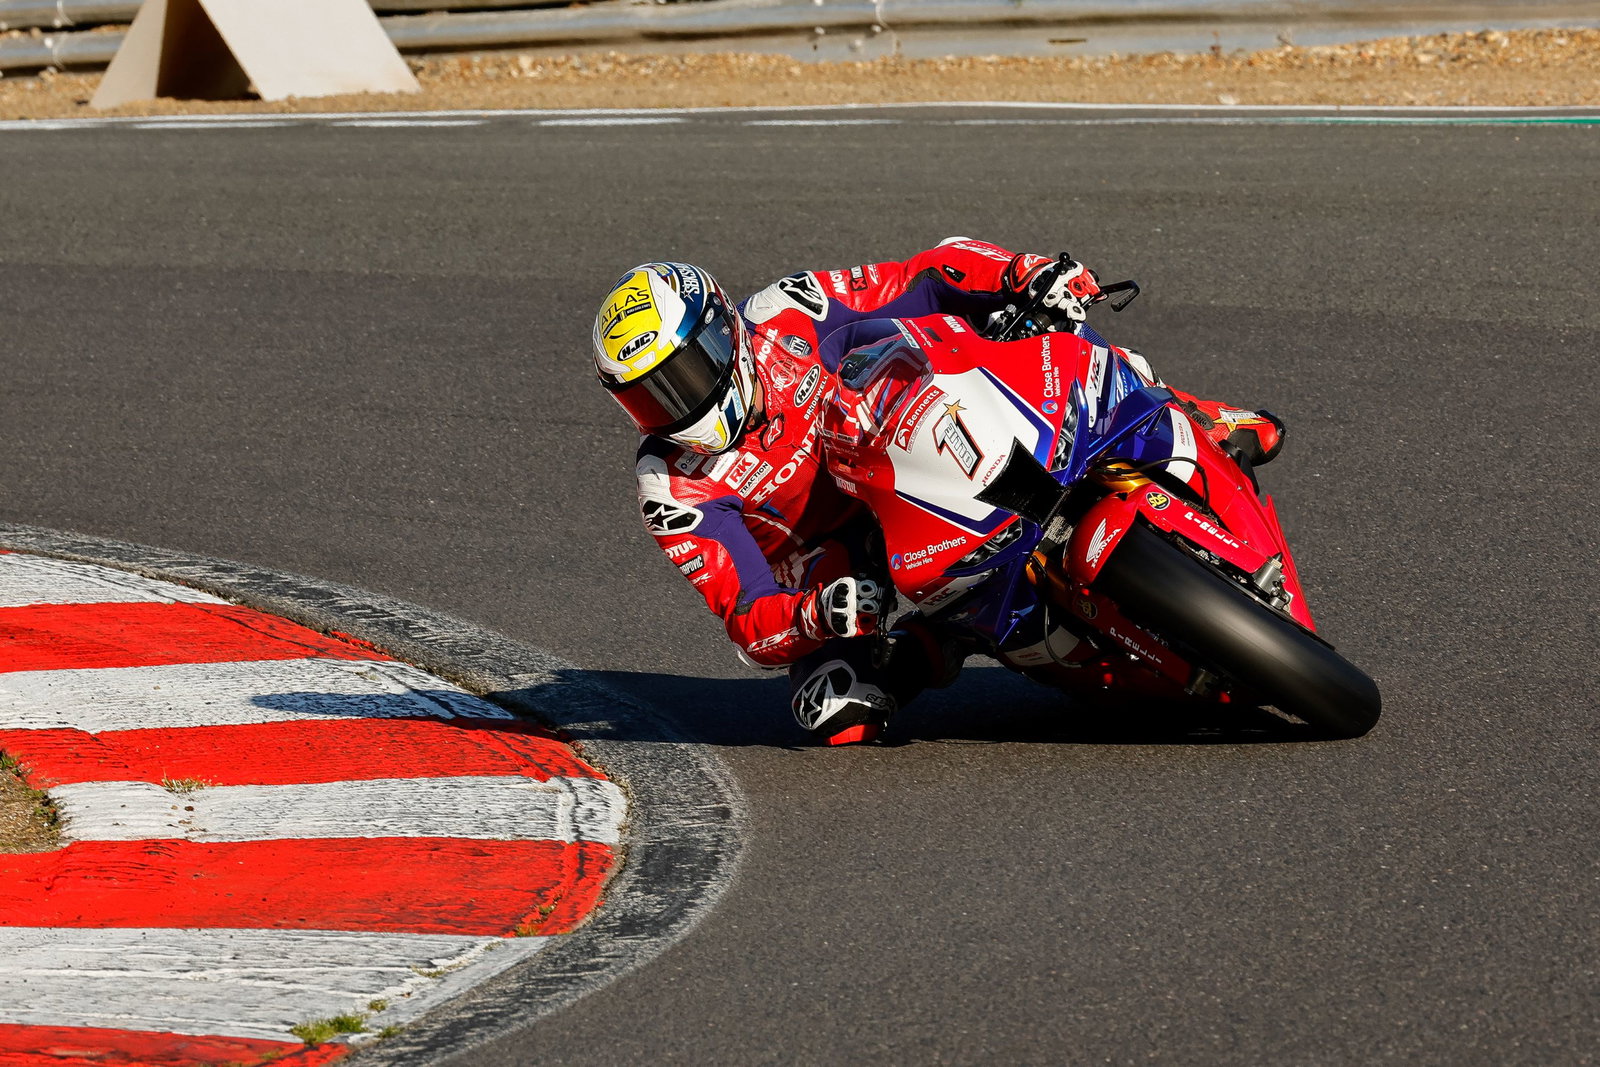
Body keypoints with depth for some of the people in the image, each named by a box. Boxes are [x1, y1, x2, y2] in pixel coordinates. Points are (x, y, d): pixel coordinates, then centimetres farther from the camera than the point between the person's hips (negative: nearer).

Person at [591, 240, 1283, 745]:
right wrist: (818, 617, -47)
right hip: (839, 566, -1)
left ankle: (1196, 423, 7)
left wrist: (1031, 274, -29)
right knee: (838, 713, -30)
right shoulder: (674, 489, -20)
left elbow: (934, 277, -11)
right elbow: (750, 623, -24)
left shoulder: (787, 315, -16)